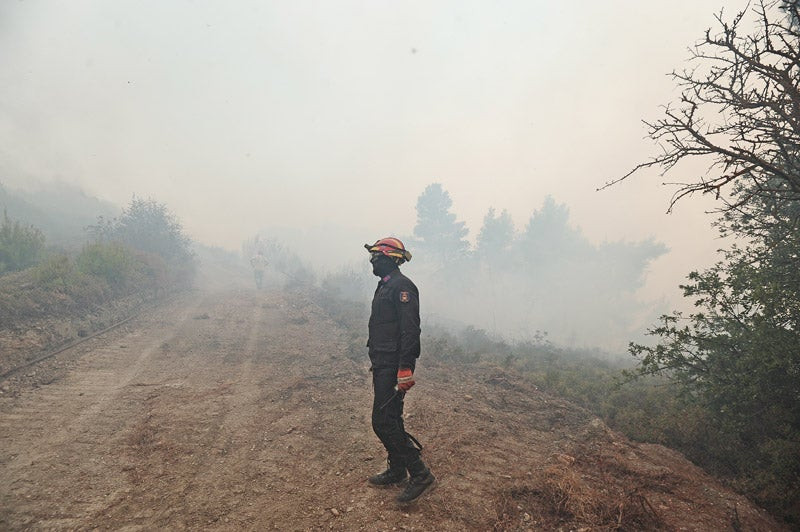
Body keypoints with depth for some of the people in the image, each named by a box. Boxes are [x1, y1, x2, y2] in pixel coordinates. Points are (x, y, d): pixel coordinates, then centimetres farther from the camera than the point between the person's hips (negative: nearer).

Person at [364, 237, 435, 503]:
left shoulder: (401, 286, -15)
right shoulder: (385, 286, 17)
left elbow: (410, 329, -23)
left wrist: (406, 368, -28)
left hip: (393, 367, -10)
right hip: (382, 365, 10)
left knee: (383, 422, -11)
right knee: (390, 419, 16)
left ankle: (420, 473, -3)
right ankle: (397, 471, 29)